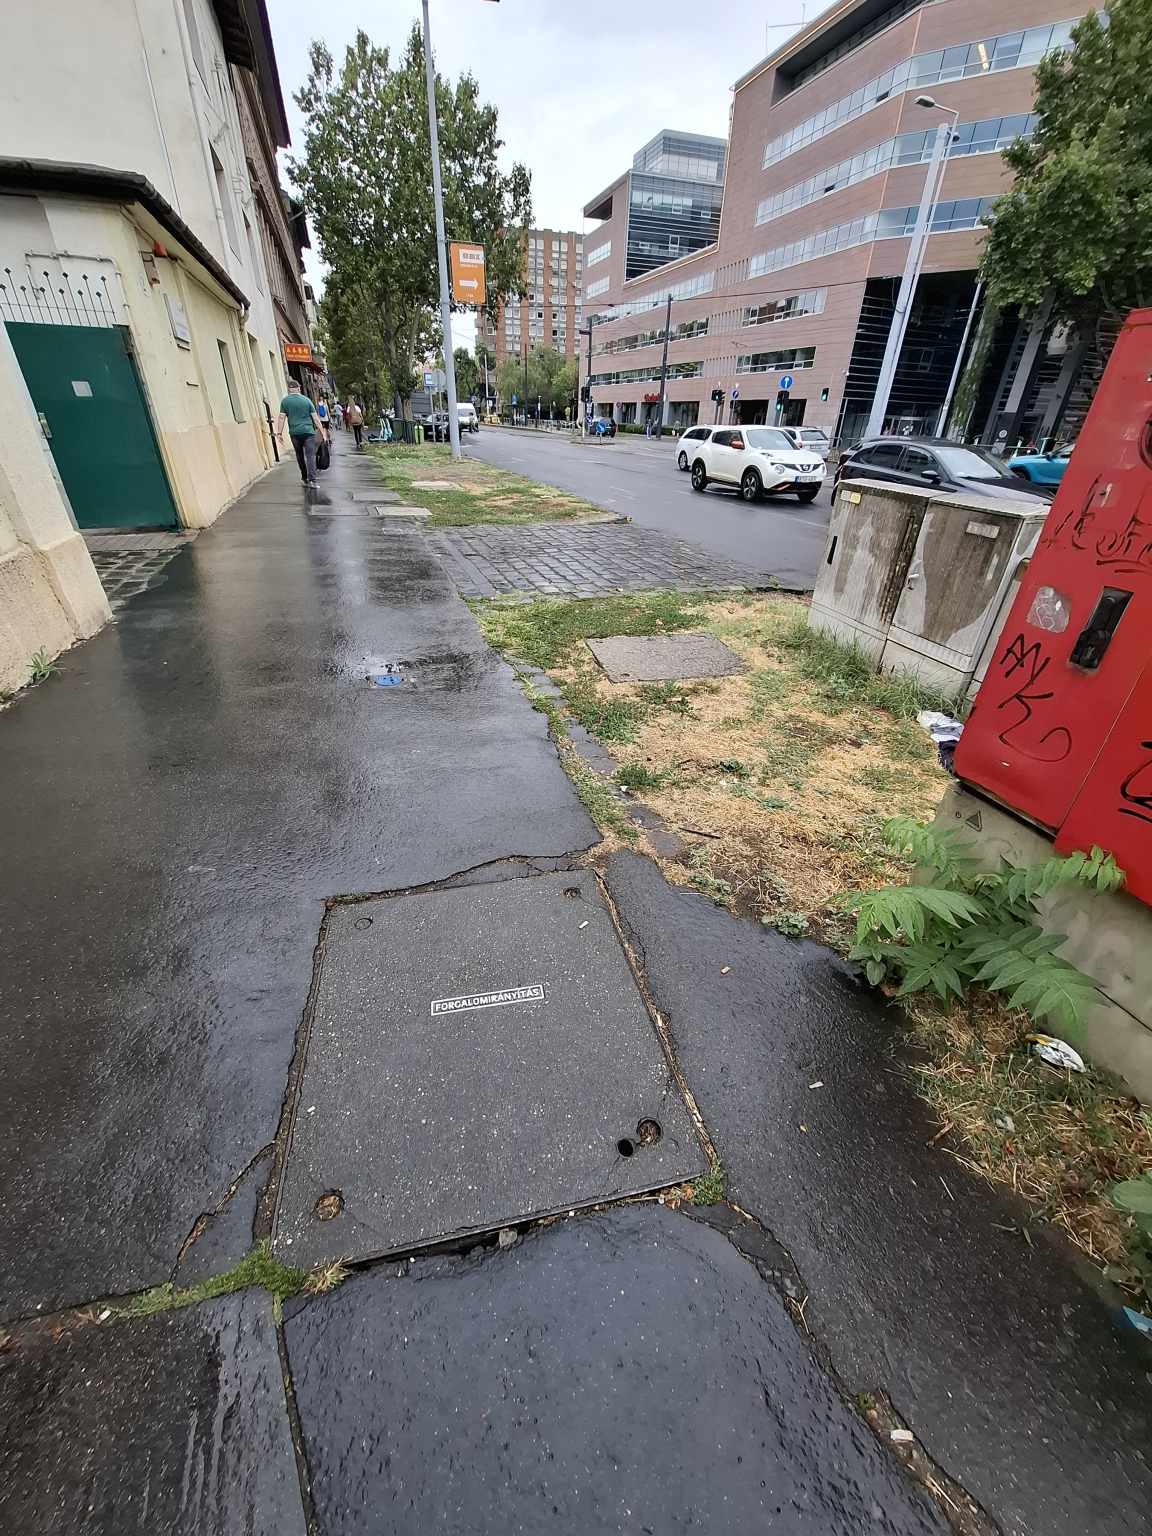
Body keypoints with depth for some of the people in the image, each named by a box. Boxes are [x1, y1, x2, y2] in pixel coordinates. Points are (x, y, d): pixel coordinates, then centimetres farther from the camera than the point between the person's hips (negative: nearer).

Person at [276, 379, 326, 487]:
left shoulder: (285, 401, 5)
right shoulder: (306, 400, 3)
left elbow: (282, 418, -1)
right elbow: (316, 418, -1)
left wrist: (279, 432, 2)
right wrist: (323, 433, 3)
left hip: (294, 432, 2)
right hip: (308, 431, -2)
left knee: (300, 455, 17)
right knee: (310, 456, -5)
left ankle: (304, 477, 25)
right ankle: (312, 480, -17)